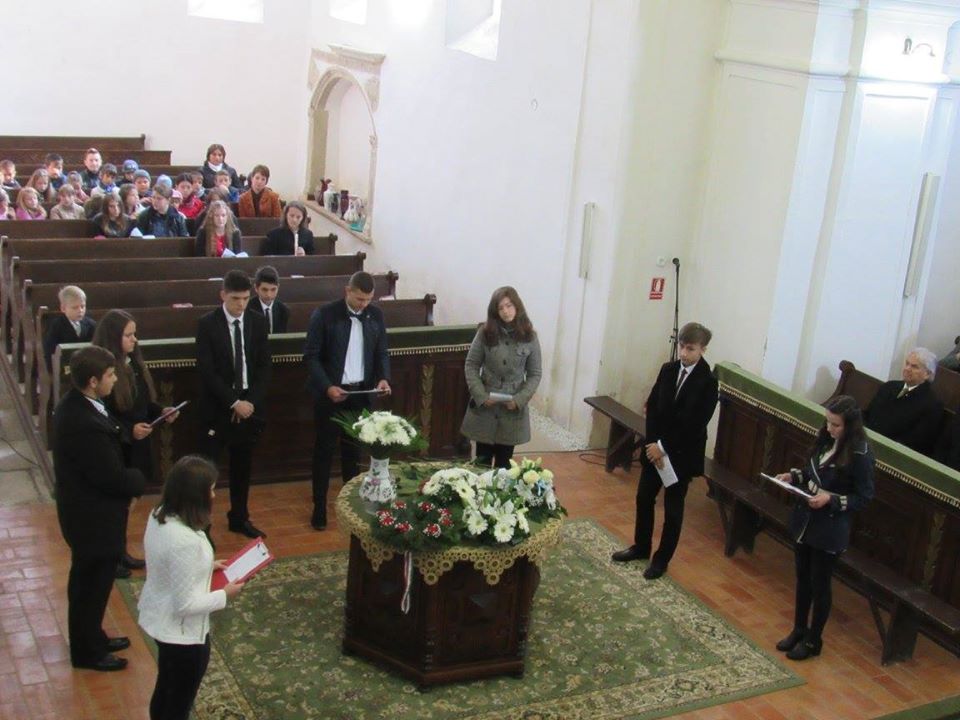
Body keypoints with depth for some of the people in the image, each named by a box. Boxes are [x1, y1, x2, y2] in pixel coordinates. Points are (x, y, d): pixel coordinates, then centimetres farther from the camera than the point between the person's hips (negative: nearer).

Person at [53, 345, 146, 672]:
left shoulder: (74, 404, -1)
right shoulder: (86, 424, -33)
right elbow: (113, 477, -28)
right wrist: (138, 480, -9)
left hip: (86, 511, 10)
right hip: (94, 518, -10)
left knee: (89, 582, 24)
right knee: (91, 585, 9)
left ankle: (91, 637, 42)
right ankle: (87, 652, 27)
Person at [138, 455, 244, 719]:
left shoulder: (158, 516, -9)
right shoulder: (185, 541, -35)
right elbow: (186, 604, -27)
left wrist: (206, 565, 5)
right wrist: (224, 595, -14)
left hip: (158, 618, 8)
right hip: (182, 631, -8)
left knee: (165, 688, 30)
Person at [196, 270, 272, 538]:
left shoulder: (257, 321, 2)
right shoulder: (207, 324, -9)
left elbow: (264, 365, 2)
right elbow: (206, 371, -13)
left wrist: (252, 401, -9)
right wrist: (233, 402, -17)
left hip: (249, 404, 4)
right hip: (217, 405, -4)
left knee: (242, 464, 13)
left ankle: (239, 518, 26)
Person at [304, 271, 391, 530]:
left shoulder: (376, 315, 2)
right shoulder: (324, 314, -11)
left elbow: (381, 353, 9)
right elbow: (311, 356, -11)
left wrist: (384, 378, -10)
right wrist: (327, 387, -22)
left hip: (361, 393, 4)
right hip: (330, 393, -3)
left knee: (353, 449, 13)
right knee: (324, 450, 5)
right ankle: (319, 507, 13)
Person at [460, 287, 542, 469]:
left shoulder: (529, 337, -4)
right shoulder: (485, 333, -5)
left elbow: (535, 374, -1)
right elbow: (471, 366, -1)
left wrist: (519, 399, -14)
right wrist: (480, 395, -13)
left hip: (513, 409, 0)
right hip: (484, 406, 0)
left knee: (504, 462, 10)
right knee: (482, 461, 8)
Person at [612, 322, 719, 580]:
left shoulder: (708, 382, -15)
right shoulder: (668, 369, 0)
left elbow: (695, 425, -18)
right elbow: (652, 407, 1)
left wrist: (664, 447, -17)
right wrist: (653, 443, -10)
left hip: (683, 453, -5)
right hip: (655, 448, 5)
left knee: (673, 508, 8)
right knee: (644, 498, 14)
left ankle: (662, 558, 22)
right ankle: (641, 547, 33)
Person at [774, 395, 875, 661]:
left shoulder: (860, 455, -20)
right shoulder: (825, 439, -2)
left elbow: (864, 498, -14)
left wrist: (831, 499, -24)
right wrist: (794, 476, -5)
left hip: (830, 530, -6)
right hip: (805, 520, 6)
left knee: (819, 584, 9)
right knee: (802, 579, 19)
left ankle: (813, 640, 27)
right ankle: (798, 630, 37)